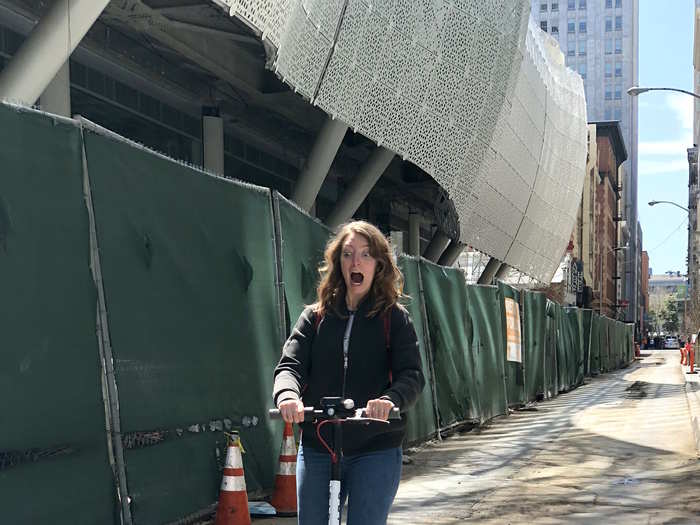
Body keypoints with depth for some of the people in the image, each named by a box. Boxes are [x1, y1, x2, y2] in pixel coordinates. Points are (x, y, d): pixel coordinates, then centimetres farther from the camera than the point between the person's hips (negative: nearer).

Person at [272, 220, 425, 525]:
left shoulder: (395, 319, 2)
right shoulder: (315, 317, 8)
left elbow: (412, 376, -9)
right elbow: (290, 365, -3)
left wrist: (391, 399, -32)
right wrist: (287, 395, -27)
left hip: (376, 451, -2)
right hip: (317, 450, 2)